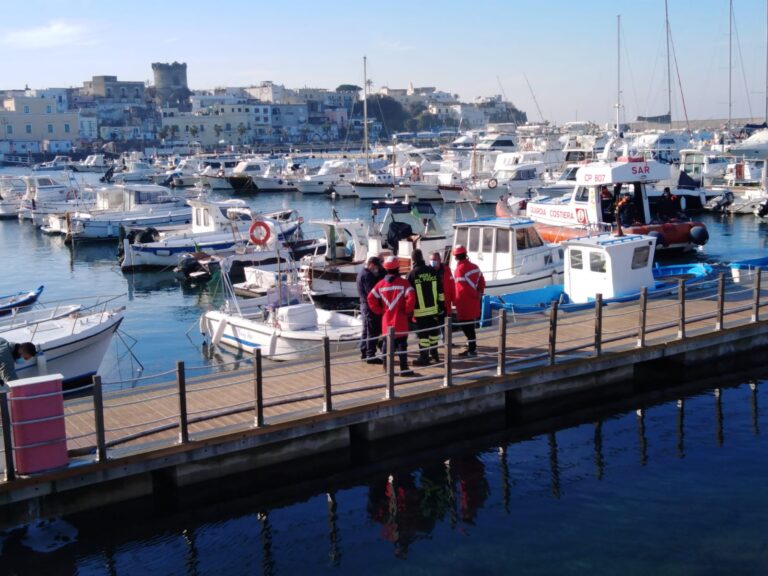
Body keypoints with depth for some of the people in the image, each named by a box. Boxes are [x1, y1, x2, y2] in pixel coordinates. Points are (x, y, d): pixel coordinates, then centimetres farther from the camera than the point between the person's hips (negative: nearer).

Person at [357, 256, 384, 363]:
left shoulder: (362, 273, 14)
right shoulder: (368, 275, -17)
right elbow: (371, 291, -22)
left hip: (365, 305, 10)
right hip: (371, 306, -10)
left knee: (366, 330, 17)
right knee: (373, 331, -6)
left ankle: (364, 353, 24)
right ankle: (370, 355, -5)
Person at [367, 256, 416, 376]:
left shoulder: (381, 284, 3)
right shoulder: (403, 282, -8)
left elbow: (371, 298, 0)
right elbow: (411, 297, -18)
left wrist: (380, 311, 8)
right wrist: (408, 311, -4)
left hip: (386, 320, 4)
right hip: (400, 320, -4)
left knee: (387, 343, 14)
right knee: (402, 343, 0)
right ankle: (404, 368, -1)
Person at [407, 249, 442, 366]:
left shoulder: (412, 274, -8)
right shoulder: (433, 271, 3)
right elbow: (440, 290, 6)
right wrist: (440, 304, 14)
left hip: (420, 310, -4)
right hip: (433, 308, 4)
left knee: (422, 333, 0)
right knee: (433, 331, 16)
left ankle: (424, 358, 2)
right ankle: (434, 353, 28)